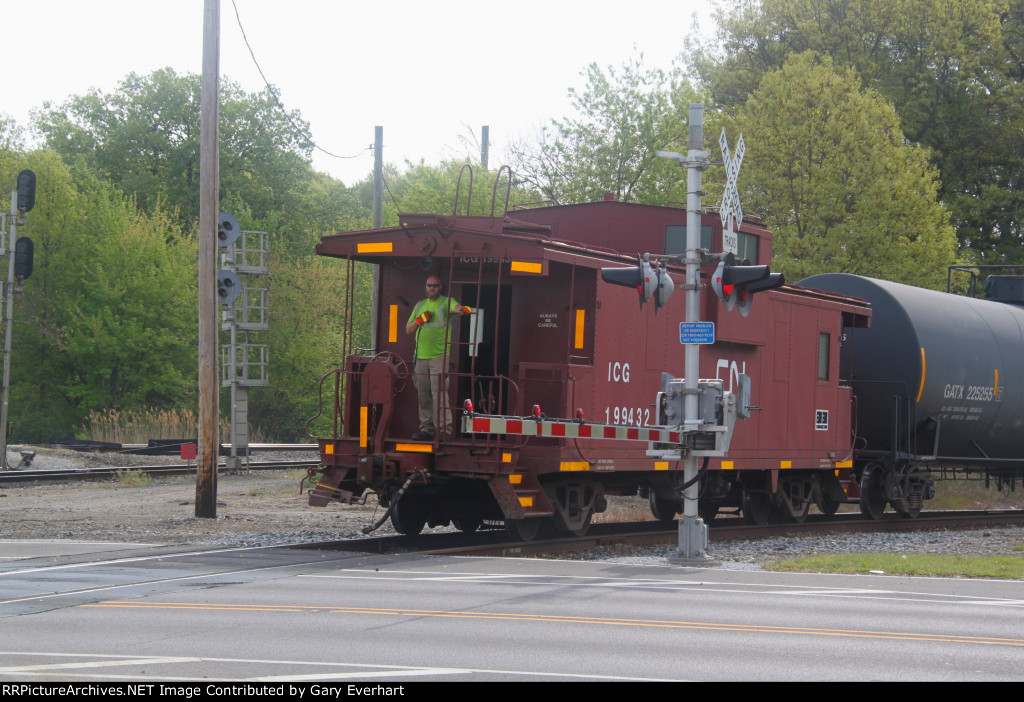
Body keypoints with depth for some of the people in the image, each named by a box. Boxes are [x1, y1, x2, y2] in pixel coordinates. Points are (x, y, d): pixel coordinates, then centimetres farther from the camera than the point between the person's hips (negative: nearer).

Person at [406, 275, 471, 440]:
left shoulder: (446, 302, 2)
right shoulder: (419, 306, 19)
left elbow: (457, 308, -21)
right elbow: (408, 329, 20)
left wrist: (464, 309, -44)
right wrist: (420, 320, 1)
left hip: (439, 356, -6)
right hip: (421, 356, 6)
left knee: (439, 393, -14)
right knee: (423, 395, 7)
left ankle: (444, 428, -16)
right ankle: (426, 429, 12)